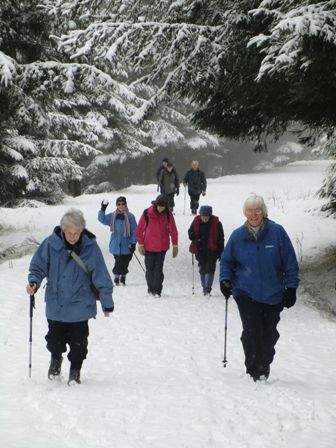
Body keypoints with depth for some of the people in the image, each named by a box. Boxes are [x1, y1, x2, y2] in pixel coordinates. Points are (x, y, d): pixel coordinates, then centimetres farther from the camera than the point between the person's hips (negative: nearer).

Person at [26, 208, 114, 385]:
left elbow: (101, 278, -7)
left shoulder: (90, 247, -14)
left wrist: (107, 304, -2)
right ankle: (56, 358, 45)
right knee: (55, 338, 13)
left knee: (78, 341, 6)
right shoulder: (51, 243, -12)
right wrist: (34, 281, -19)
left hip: (80, 306, -1)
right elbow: (38, 266, 1)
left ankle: (75, 369, 30)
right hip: (55, 304, 1)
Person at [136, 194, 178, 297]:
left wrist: (175, 245, 4)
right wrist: (140, 244, -2)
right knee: (150, 268, 6)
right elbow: (139, 229, -1)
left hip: (162, 246, 0)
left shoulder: (168, 214, -4)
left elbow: (173, 230, 5)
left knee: (158, 268, -4)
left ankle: (157, 290, 0)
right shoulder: (147, 213, -9)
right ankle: (151, 288, 22)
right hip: (149, 246, 0)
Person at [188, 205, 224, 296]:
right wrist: (192, 236, -12)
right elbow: (190, 231, 14)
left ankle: (207, 288, -10)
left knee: (209, 269, -9)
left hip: (211, 250, -3)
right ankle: (204, 287, 25)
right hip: (200, 250, 4)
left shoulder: (216, 223, -10)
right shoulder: (196, 221, -2)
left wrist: (220, 253, -6)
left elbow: (220, 239, -5)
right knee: (202, 269, 12)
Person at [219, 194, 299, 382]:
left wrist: (291, 287, -3)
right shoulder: (238, 236, -1)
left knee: (269, 334, 9)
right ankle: (254, 371, -1)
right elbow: (227, 261, 12)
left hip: (273, 295, 0)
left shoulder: (277, 232, -5)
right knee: (252, 332, -12)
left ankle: (264, 365, 32)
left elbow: (290, 262, -1)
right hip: (246, 294, 0)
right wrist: (225, 279, -4)